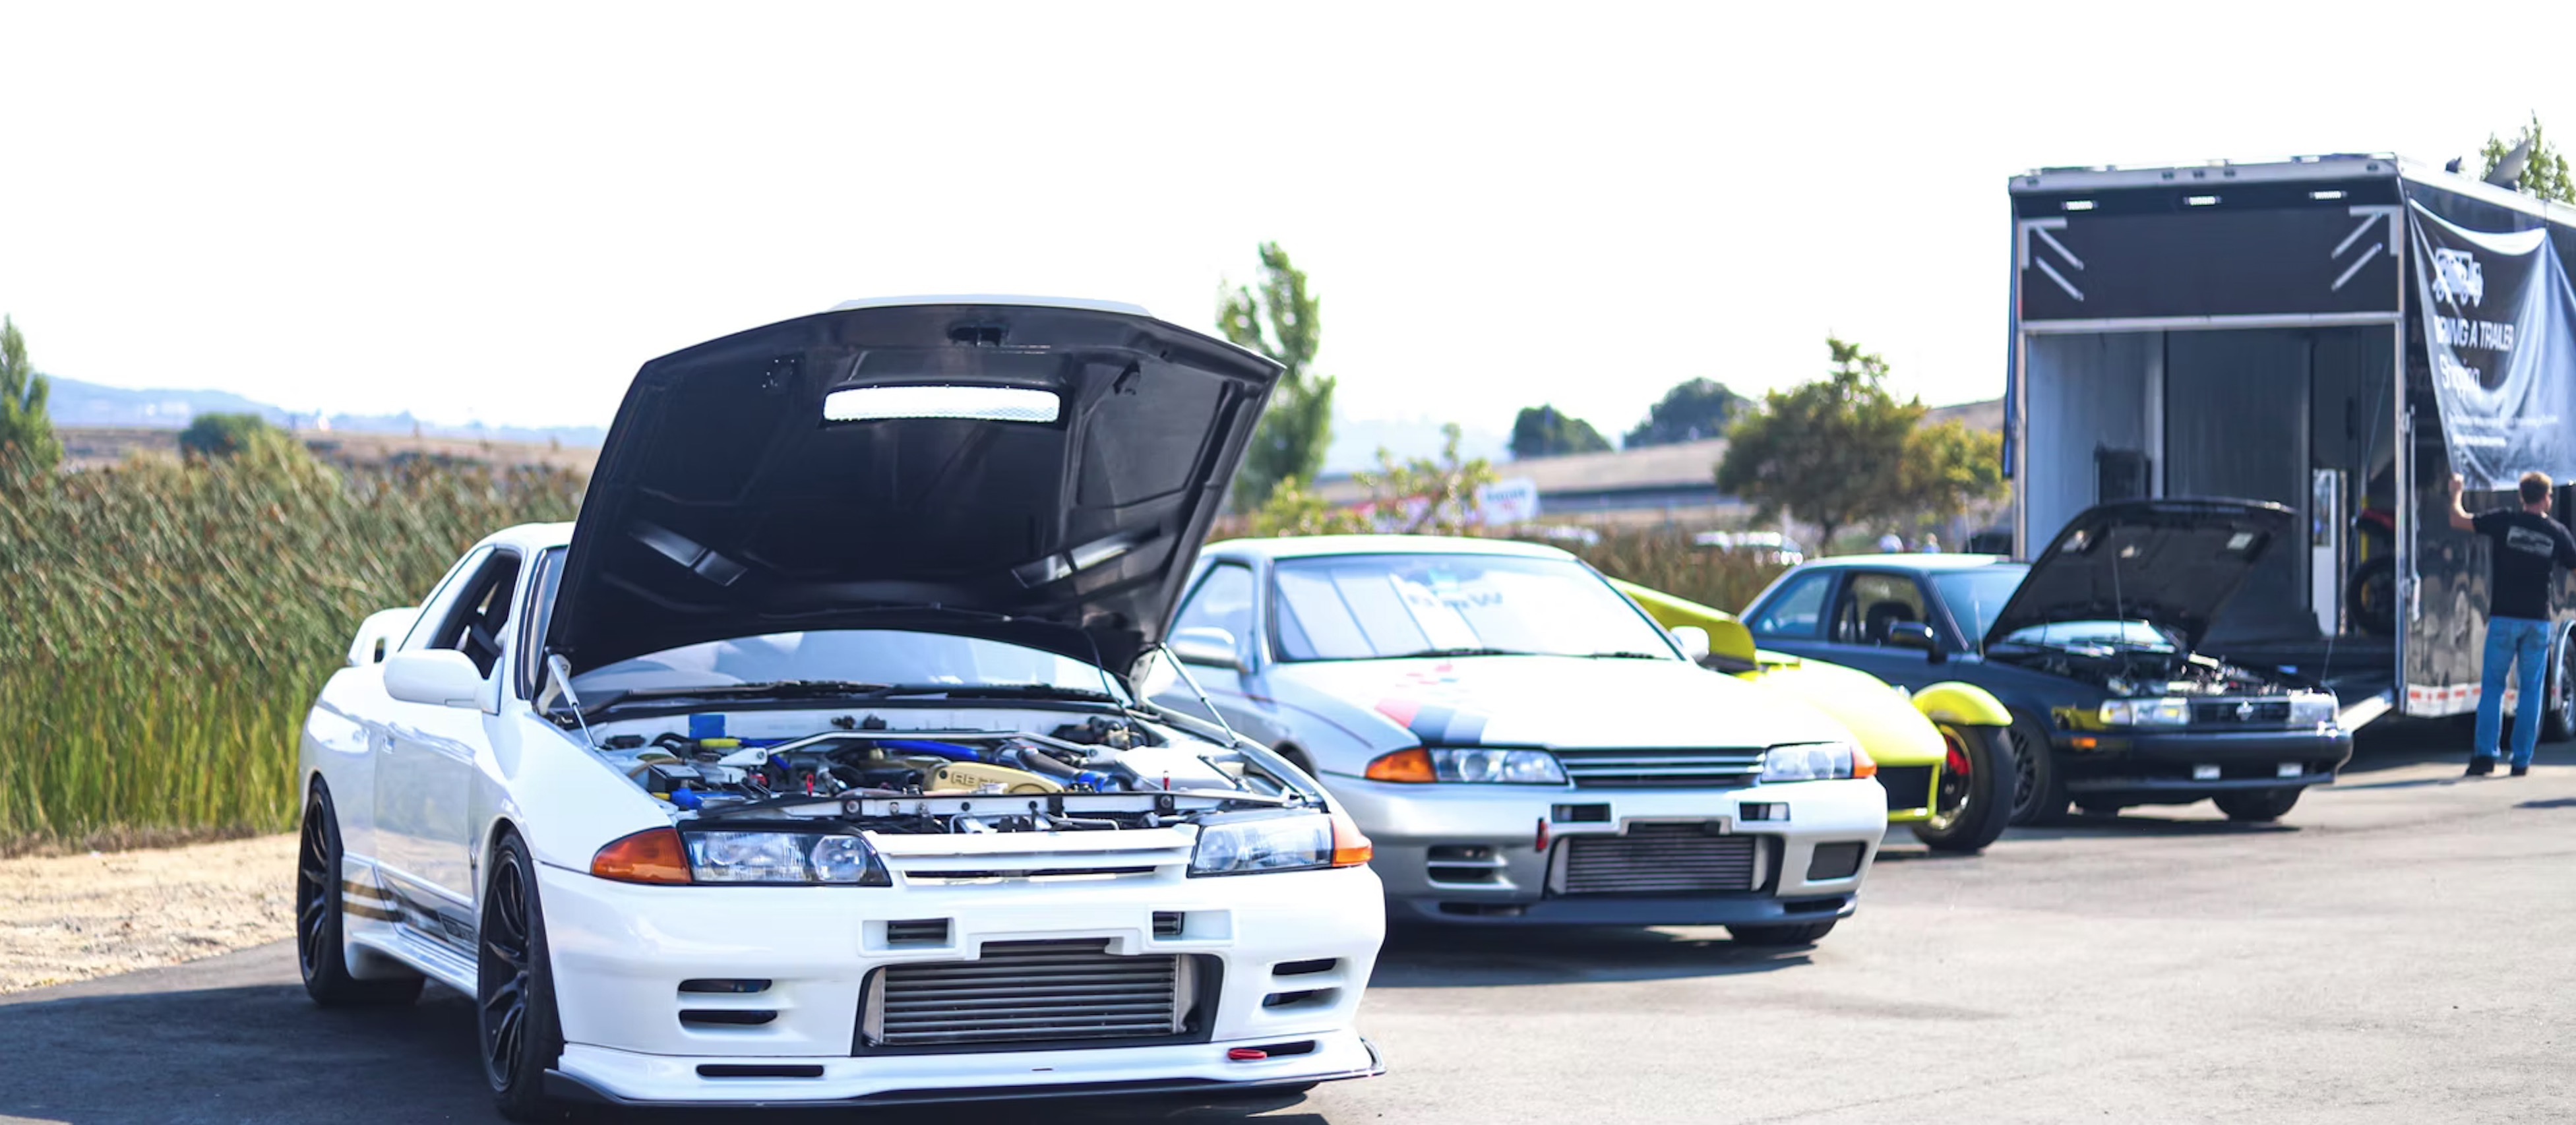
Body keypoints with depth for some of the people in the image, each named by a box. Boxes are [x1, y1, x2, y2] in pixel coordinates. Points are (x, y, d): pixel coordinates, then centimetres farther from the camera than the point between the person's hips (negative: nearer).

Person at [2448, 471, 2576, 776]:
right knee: (2530, 690, 8)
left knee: (2493, 686, 5)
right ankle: (2522, 760, 5)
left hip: (2503, 617, -1)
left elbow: (2458, 520, -2)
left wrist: (2456, 493, 15)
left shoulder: (2505, 521, -5)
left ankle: (2485, 754, -6)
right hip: (2538, 620, 1)